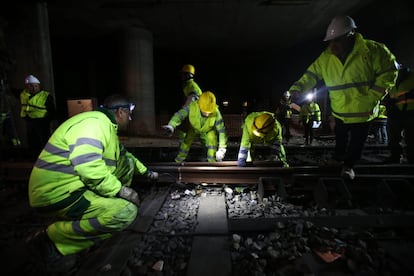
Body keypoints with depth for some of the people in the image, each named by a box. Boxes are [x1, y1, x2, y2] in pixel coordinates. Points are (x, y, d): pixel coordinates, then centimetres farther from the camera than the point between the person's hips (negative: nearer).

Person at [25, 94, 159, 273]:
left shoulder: (106, 125, 14)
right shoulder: (94, 123, -20)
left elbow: (123, 154, 26)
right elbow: (89, 168, -32)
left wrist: (146, 172, 29)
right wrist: (120, 190, -21)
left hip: (73, 185, 10)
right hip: (58, 194, -10)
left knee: (126, 161, 10)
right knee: (127, 211, -23)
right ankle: (52, 240, -6)